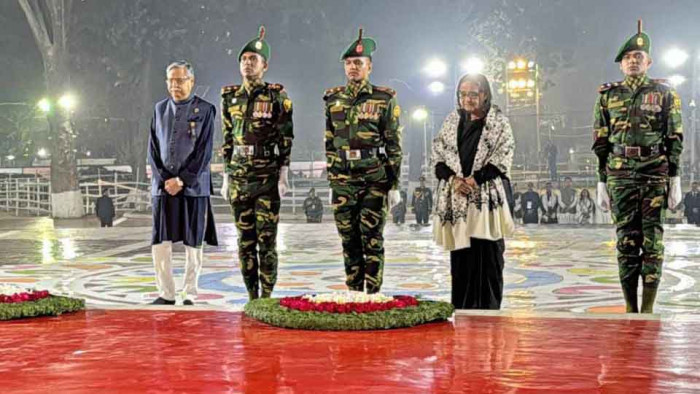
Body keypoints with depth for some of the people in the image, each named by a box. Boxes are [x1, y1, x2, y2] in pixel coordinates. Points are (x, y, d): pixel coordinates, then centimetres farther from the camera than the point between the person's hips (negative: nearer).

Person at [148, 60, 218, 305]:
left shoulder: (204, 110, -1)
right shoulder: (160, 109, 12)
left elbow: (204, 152, -6)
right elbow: (153, 149, 9)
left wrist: (182, 180, -12)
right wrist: (164, 180, -4)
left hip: (193, 187, -3)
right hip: (163, 186, 3)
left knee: (193, 243, 1)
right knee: (160, 242, 0)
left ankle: (190, 295, 10)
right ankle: (166, 294, 9)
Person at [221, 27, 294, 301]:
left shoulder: (276, 96, -3)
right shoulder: (230, 98, 11)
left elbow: (286, 139, -5)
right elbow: (227, 141, 14)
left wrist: (284, 175, -11)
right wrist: (227, 176, 11)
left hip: (267, 175, -4)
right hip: (239, 175, 5)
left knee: (267, 238, -3)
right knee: (245, 238, 7)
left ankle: (266, 297, 3)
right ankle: (252, 297, 14)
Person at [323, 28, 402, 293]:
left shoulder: (384, 99, -1)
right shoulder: (333, 99, 11)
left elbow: (394, 145, -2)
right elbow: (329, 142, 16)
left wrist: (394, 185, -6)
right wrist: (331, 178, 12)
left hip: (375, 179, -4)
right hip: (342, 179, 4)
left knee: (372, 239, 0)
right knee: (349, 239, 7)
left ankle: (373, 293, 5)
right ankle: (353, 292, 15)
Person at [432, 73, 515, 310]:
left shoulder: (498, 121, 2)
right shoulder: (452, 120, 13)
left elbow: (502, 158, -6)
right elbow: (438, 154, 8)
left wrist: (474, 179, -14)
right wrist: (453, 179, -8)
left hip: (487, 195, -3)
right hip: (456, 197, 3)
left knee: (488, 253, -6)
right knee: (460, 254, 3)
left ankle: (489, 311, -1)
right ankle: (461, 309, 8)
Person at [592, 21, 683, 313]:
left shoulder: (664, 93, 7)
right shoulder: (608, 96, 10)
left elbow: (675, 140, 4)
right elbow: (600, 143, 10)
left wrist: (675, 180, -2)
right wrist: (602, 182, 5)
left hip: (656, 174, -1)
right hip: (620, 175, 1)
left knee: (653, 240, -3)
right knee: (626, 240, 3)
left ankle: (648, 310, 0)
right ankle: (630, 309, 9)